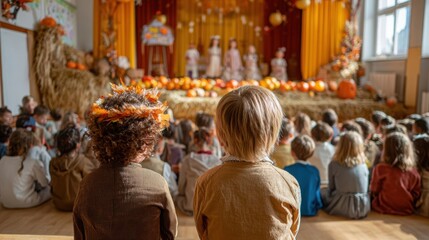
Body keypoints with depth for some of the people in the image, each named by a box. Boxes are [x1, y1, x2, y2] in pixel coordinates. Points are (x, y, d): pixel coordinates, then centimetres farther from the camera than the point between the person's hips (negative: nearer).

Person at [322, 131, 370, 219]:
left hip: (342, 208, -3)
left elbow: (331, 188, 0)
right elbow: (366, 189, 6)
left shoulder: (333, 165, -11)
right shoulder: (363, 165, -4)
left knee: (322, 192, 22)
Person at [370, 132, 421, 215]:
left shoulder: (380, 168, -18)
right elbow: (416, 195, 1)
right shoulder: (413, 171, -10)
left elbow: (374, 191, -4)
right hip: (407, 210, 4)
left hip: (385, 209, -4)